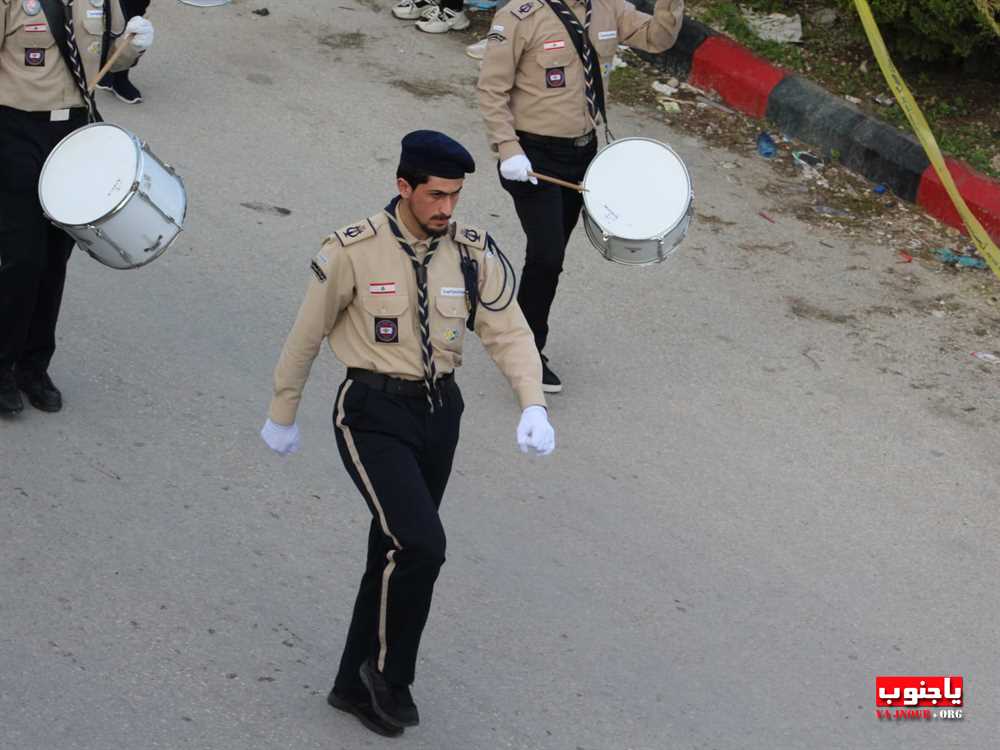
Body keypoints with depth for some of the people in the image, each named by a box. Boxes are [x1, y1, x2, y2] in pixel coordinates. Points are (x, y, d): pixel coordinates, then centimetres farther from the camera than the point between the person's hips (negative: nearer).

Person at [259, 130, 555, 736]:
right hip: (375, 413, -5)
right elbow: (307, 336, -2)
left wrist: (534, 407, -20)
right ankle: (389, 673, 2)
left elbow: (509, 332, -3)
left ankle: (358, 684, 30)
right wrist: (283, 416, 7)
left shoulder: (473, 253, -3)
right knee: (420, 544, -20)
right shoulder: (354, 252, -13)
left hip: (440, 411, 5)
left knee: (395, 550, 14)